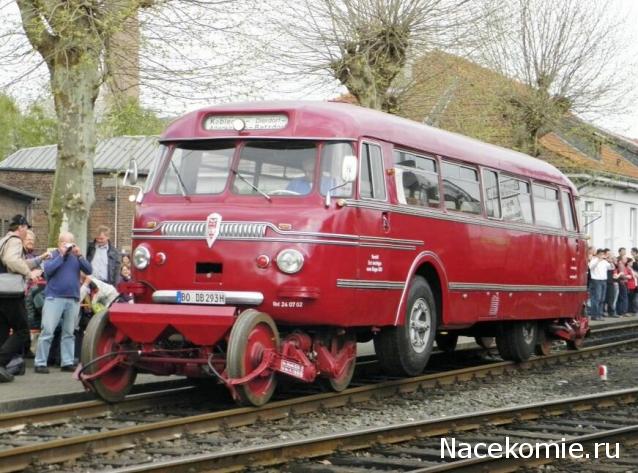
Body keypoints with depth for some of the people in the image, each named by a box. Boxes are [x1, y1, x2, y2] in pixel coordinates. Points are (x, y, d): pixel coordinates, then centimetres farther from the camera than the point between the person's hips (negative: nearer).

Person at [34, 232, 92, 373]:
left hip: (73, 299, 4)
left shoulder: (76, 256, 12)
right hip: (54, 298, -4)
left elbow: (88, 270, 2)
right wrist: (61, 255, -11)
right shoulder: (52, 255, 3)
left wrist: (79, 256, -9)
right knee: (47, 332, -7)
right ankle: (40, 363, -6)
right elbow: (48, 270, -13)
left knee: (69, 333, 7)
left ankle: (67, 362, 10)